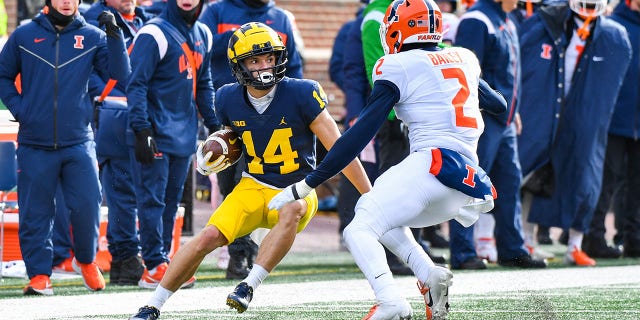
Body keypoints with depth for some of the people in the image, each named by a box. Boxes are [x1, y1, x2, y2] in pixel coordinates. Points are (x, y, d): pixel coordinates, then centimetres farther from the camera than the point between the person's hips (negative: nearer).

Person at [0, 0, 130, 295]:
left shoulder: (92, 37, 6)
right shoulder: (24, 36, 6)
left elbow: (120, 73, -4)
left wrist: (114, 36, -14)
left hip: (78, 142, 0)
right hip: (34, 144, 0)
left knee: (87, 205, -5)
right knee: (35, 213, 1)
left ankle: (87, 260, 19)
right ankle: (39, 274, 9)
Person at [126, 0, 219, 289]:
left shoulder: (203, 35, 13)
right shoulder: (155, 34, -10)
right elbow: (136, 84, -13)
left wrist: (215, 125, 18)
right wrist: (141, 131, -19)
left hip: (184, 135, 7)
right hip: (155, 134, -7)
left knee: (171, 200, 9)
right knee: (152, 199, -6)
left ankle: (160, 262, 13)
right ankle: (155, 265, -6)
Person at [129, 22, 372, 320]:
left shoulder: (302, 94, -17)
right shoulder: (228, 99, -5)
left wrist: (371, 197, -12)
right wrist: (211, 158, -8)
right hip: (253, 187, 3)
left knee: (292, 210, -38)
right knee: (209, 237, -17)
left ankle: (249, 285, -30)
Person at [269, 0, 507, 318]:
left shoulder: (399, 68, 1)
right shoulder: (465, 59, 20)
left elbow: (360, 134, -3)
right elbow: (499, 105, 39)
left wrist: (306, 184, -1)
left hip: (431, 164, -7)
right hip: (468, 181, 8)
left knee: (359, 230, -8)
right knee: (371, 210, 23)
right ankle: (430, 274, 1)